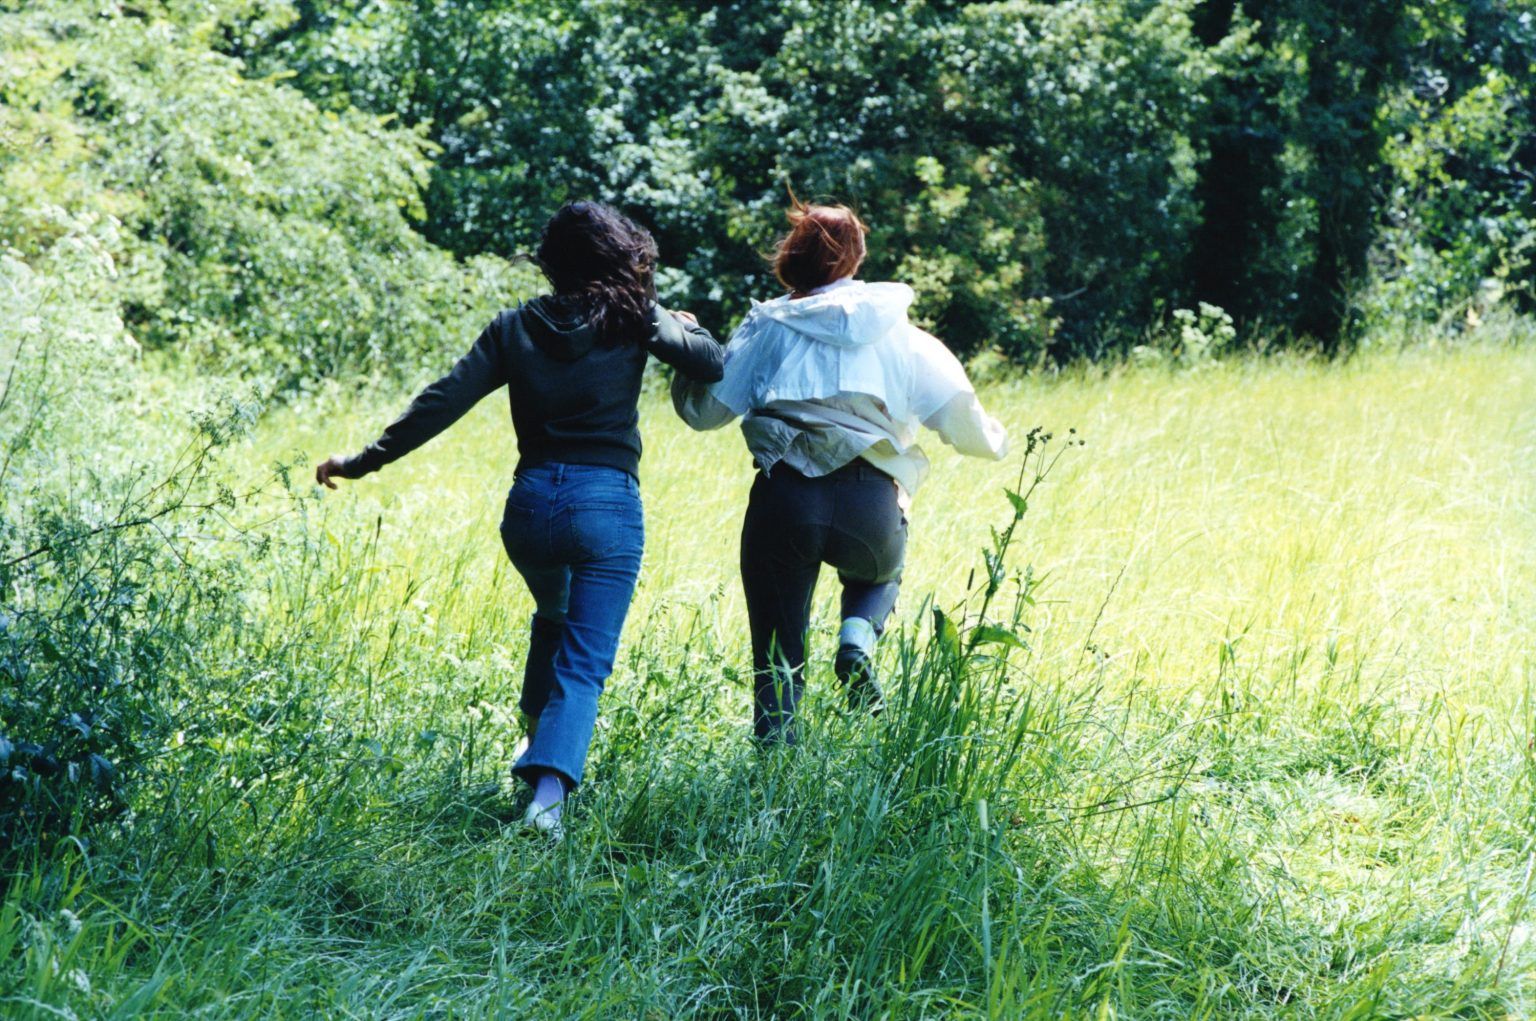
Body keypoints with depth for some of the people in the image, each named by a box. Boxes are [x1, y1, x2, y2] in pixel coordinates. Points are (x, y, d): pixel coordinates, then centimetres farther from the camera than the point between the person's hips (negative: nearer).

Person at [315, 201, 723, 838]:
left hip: (531, 504, 3)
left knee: (554, 618, 34)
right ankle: (548, 788, -23)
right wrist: (686, 327, 22)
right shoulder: (633, 322, 0)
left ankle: (539, 733, 37)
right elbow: (716, 366, 0)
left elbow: (442, 403, 1)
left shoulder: (516, 327, 5)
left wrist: (364, 462, 6)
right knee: (584, 661, -4)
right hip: (607, 505, -3)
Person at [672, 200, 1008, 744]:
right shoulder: (899, 333, 13)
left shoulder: (768, 328, 11)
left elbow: (704, 409, 9)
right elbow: (959, 413, 5)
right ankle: (858, 638, 4)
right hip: (871, 506, 1)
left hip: (783, 500, -1)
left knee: (777, 659, 11)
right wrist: (994, 440, 27)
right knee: (878, 576, 35)